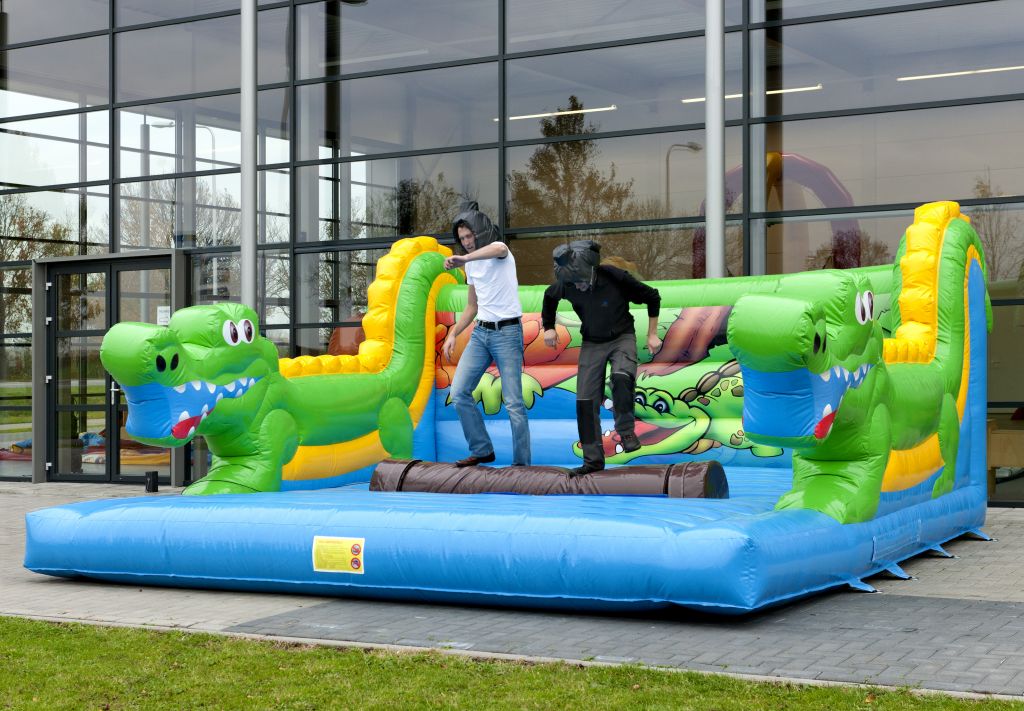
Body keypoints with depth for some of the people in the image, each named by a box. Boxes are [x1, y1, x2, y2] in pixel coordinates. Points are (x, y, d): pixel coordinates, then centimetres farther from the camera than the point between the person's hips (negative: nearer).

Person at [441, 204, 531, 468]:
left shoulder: (499, 249, -8)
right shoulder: (472, 265, 15)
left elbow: (498, 249, -36)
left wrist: (464, 258, -48)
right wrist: (453, 334, 10)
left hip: (507, 332, -7)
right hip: (480, 332, 7)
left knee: (513, 402, -7)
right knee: (459, 392, -3)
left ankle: (522, 462, 0)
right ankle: (482, 450, 8)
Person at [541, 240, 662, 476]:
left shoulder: (616, 278, -26)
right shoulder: (565, 284, -16)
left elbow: (652, 297, -11)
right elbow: (550, 297, 11)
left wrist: (652, 334, -7)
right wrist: (548, 327, 5)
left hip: (622, 337, -3)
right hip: (591, 343, 3)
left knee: (622, 378, -33)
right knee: (585, 401, -2)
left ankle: (626, 431, -11)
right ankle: (593, 459, 8)